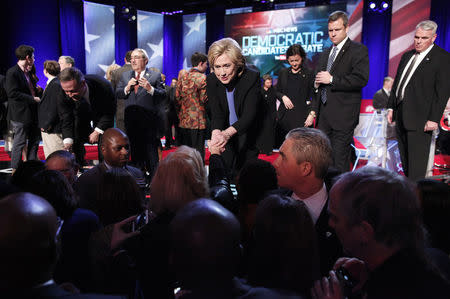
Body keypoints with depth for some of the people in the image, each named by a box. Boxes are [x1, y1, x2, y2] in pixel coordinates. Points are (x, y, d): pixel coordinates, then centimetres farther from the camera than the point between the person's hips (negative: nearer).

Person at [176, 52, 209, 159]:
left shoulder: (182, 77, 9)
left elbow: (177, 97, 10)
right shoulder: (202, 78, -10)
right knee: (198, 153, -1)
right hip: (198, 122, -6)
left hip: (183, 121, 6)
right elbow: (204, 99, -15)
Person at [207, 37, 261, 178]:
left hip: (247, 137, -2)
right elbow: (216, 114, -17)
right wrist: (216, 134, -40)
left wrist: (227, 133, -44)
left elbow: (249, 115, -27)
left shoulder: (252, 78, -21)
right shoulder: (211, 80, -12)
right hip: (225, 140, 2)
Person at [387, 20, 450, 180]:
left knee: (417, 162, -5)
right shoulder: (407, 56, 16)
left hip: (420, 119, -7)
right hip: (401, 115, 7)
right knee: (405, 159, 13)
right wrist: (391, 107, 14)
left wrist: (434, 119, -16)